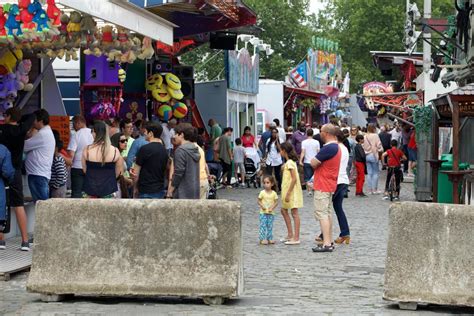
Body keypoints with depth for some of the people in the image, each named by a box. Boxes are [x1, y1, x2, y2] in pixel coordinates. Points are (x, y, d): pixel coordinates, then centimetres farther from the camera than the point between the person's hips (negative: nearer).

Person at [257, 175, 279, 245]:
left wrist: (272, 207, -13)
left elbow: (276, 202, 3)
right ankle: (262, 239, -1)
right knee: (263, 226, -4)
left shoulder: (274, 193, -1)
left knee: (270, 226, 8)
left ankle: (269, 238, 16)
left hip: (271, 213, 2)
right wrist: (262, 206, -18)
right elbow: (259, 201, 0)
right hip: (263, 213, -2)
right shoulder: (262, 193, -4)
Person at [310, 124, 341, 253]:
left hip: (323, 186, -10)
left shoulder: (328, 148, -21)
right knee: (328, 213, 15)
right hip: (330, 185, 10)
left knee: (321, 213, -9)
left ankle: (326, 244, -12)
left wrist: (313, 160, 2)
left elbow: (313, 163, -18)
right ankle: (329, 241, 19)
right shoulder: (336, 147, 14)